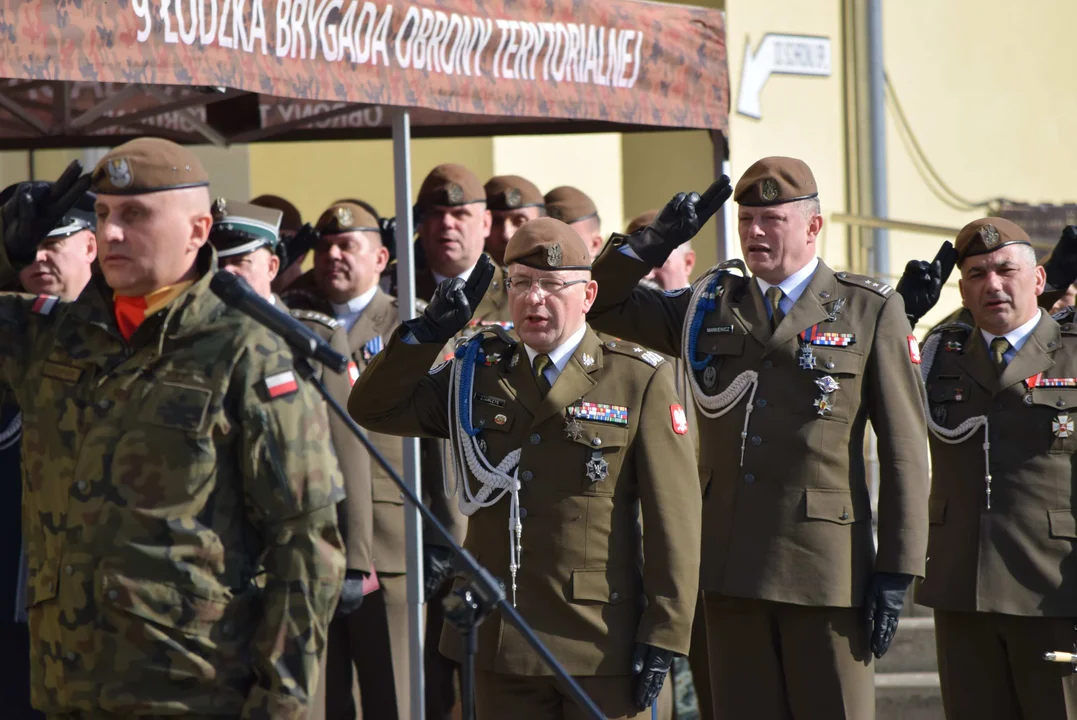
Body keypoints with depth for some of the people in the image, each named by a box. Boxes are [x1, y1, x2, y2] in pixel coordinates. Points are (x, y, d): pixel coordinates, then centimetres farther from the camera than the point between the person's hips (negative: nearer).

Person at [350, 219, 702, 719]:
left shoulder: (641, 382, -2)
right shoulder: (477, 375, 11)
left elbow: (673, 517, -5)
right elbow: (373, 409, 8)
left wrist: (663, 636, -10)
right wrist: (429, 331, -6)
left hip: (603, 649, -4)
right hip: (501, 643, 4)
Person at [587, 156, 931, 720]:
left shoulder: (871, 312, 1)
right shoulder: (710, 305, 13)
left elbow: (904, 449, -1)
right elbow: (603, 304, 18)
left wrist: (897, 571, -7)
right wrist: (655, 242, 0)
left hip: (825, 568, -4)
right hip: (731, 568, 4)